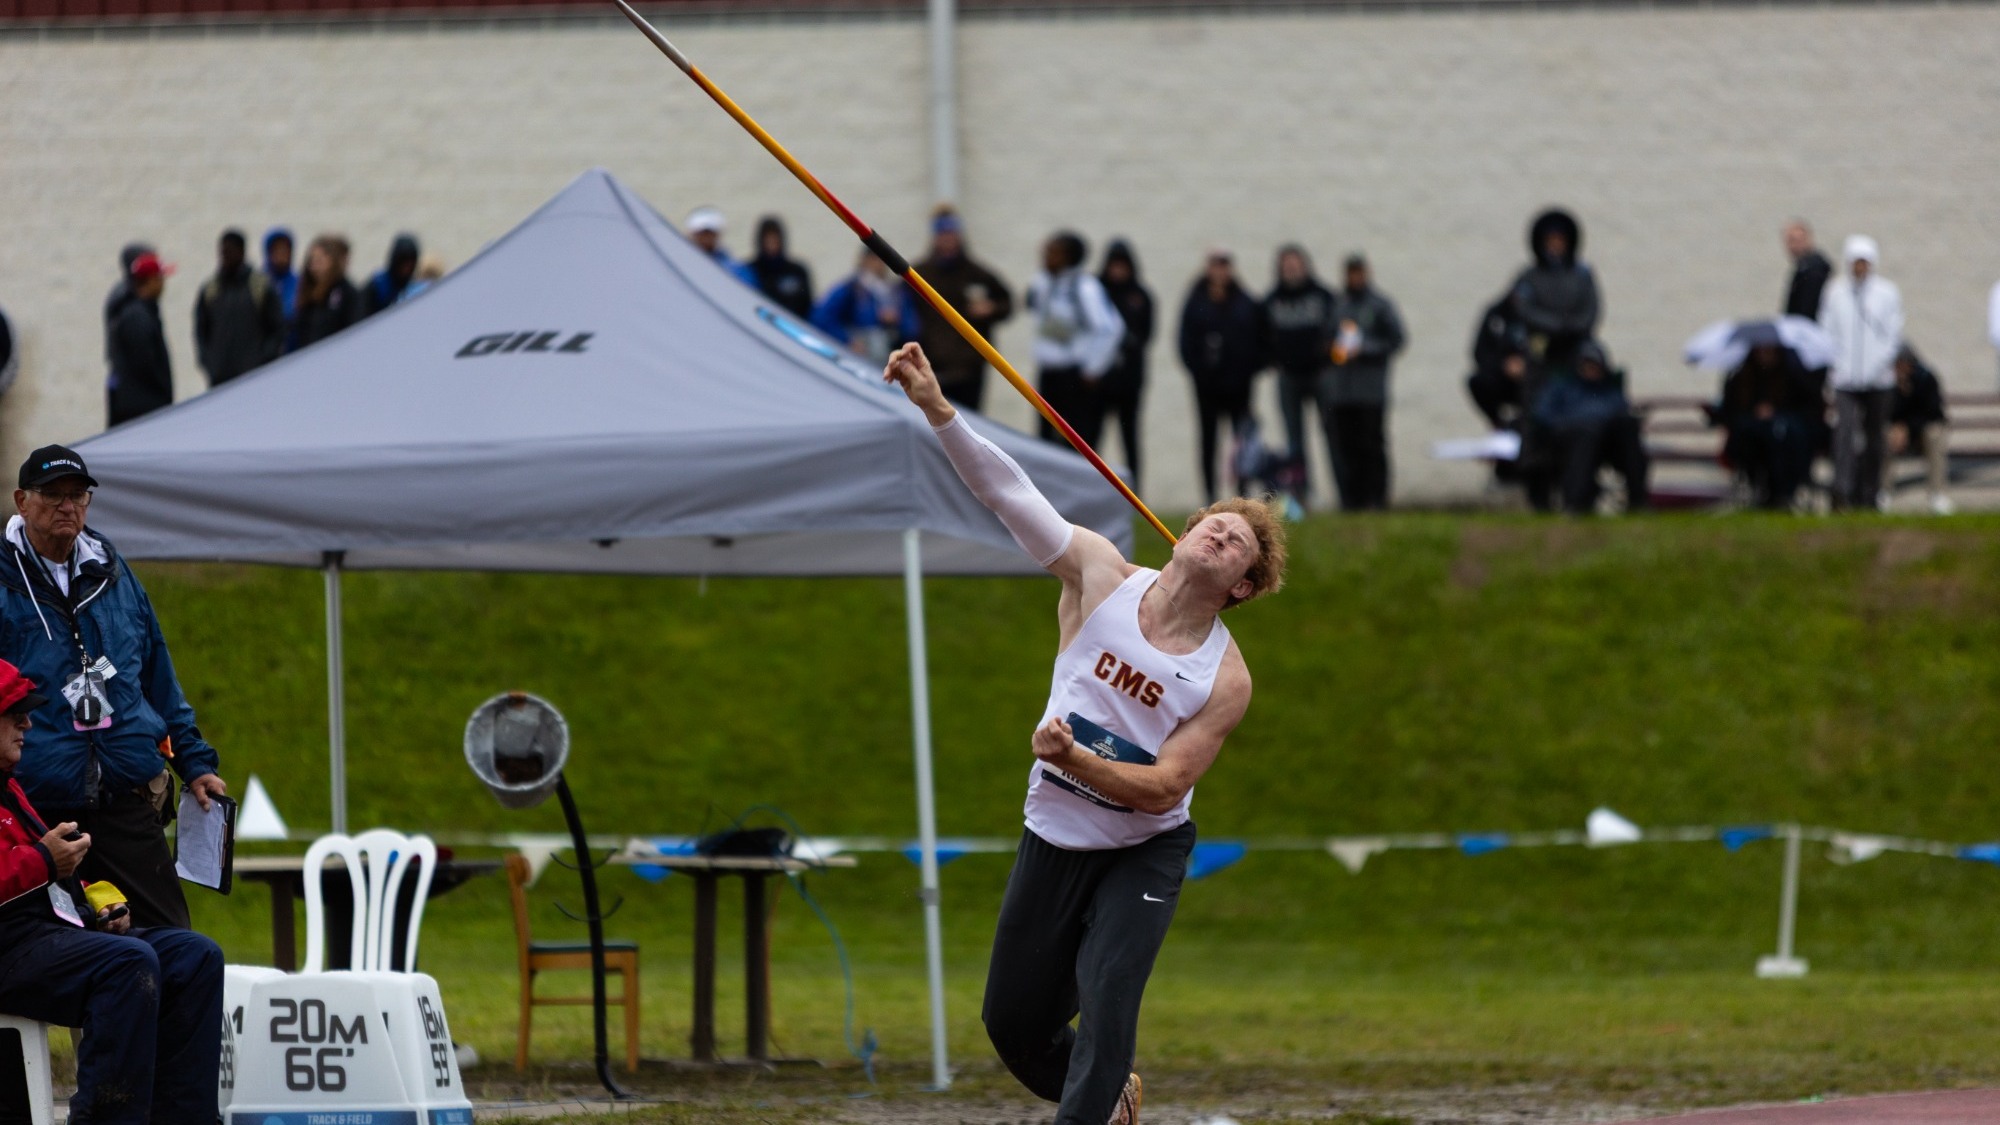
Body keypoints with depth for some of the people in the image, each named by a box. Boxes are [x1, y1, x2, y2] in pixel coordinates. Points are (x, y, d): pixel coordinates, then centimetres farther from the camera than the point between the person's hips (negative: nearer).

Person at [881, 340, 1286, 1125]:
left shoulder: (1225, 679, -16)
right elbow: (1007, 492, -17)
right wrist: (936, 409, -29)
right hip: (1053, 841, 3)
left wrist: (1076, 761, -36)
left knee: (1107, 1003, -20)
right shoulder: (1101, 577, -10)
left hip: (1143, 854, -3)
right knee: (1013, 1022, 10)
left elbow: (1162, 788, -20)